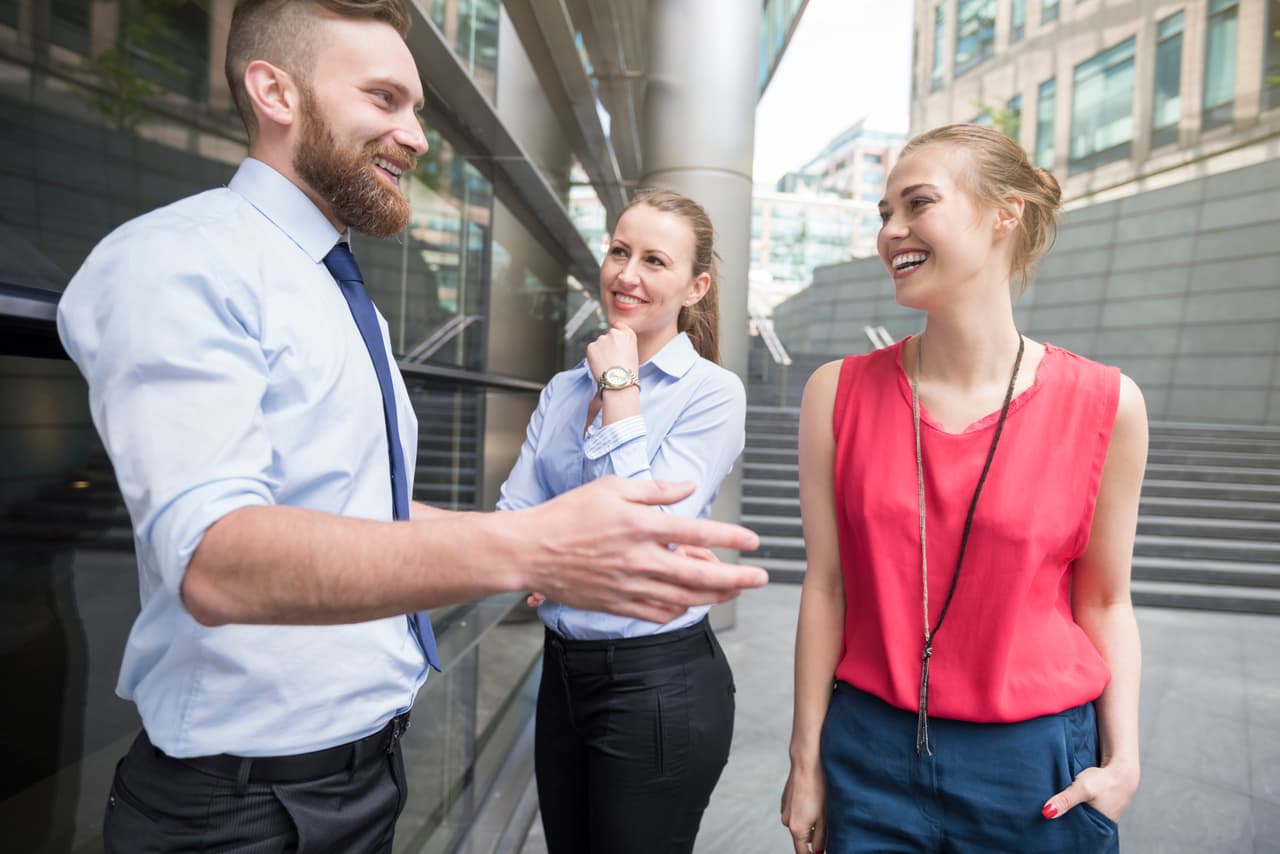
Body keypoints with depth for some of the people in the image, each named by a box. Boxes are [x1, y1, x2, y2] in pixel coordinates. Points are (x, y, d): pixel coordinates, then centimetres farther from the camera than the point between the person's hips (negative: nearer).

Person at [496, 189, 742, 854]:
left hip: (659, 684, -5)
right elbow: (512, 518, 2)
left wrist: (620, 388, -18)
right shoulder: (564, 390, 5)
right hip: (562, 671, 6)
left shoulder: (713, 392, -12)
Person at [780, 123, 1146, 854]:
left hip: (1039, 766, 0)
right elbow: (826, 587, -4)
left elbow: (1104, 603, 2)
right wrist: (807, 761, 1)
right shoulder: (838, 393, -8)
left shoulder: (1105, 406, -8)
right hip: (871, 756, 1)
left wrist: (1122, 761, -7)